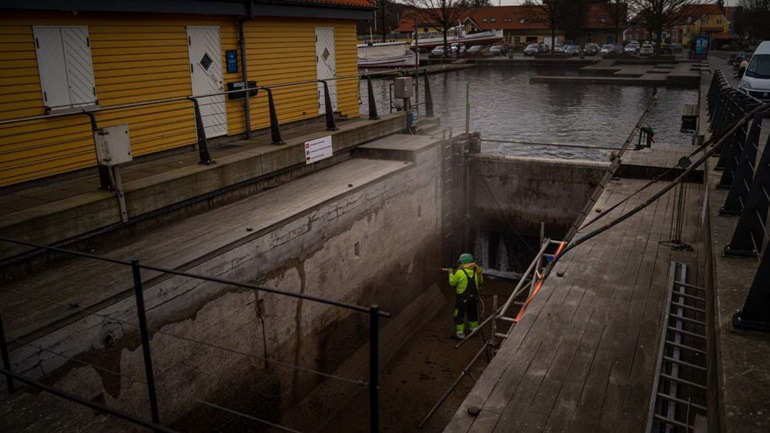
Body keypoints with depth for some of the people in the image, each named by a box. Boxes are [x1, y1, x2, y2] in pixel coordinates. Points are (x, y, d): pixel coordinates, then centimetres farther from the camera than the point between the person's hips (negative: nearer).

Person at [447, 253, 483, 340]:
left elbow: (452, 283, -8)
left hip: (463, 297, -6)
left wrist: (451, 273, 6)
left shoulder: (460, 272, -21)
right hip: (474, 296, 6)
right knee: (472, 313, 23)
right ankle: (474, 328, 38)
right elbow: (480, 281, 9)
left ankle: (460, 334, 9)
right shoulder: (476, 270, -5)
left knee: (459, 315, 6)